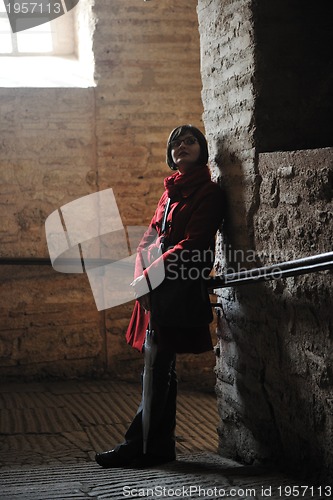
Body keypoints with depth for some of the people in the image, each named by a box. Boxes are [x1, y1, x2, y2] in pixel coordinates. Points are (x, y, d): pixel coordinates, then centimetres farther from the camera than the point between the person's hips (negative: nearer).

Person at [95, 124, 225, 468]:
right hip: (157, 289, 8)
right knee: (161, 367, 9)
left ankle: (135, 445, -4)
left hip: (180, 290, -8)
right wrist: (142, 277, -3)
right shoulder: (171, 191, 20)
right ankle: (161, 446, 14)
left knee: (160, 367, -8)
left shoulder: (207, 192, -3)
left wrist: (150, 276, -17)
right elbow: (150, 237, 15)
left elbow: (191, 245, -13)